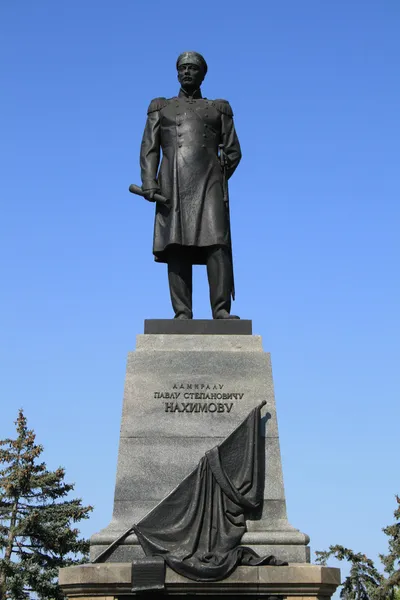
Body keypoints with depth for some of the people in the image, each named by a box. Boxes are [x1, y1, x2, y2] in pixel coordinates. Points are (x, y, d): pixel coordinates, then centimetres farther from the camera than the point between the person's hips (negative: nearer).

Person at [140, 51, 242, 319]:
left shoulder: (219, 108, 20)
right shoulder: (161, 107, 20)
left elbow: (233, 152, 16)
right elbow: (149, 148, 9)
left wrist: (215, 181, 5)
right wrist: (149, 182, -6)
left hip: (209, 184, 0)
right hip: (173, 185, 0)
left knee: (217, 243, -15)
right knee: (177, 248, -8)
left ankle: (221, 311, -17)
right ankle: (182, 313, -10)